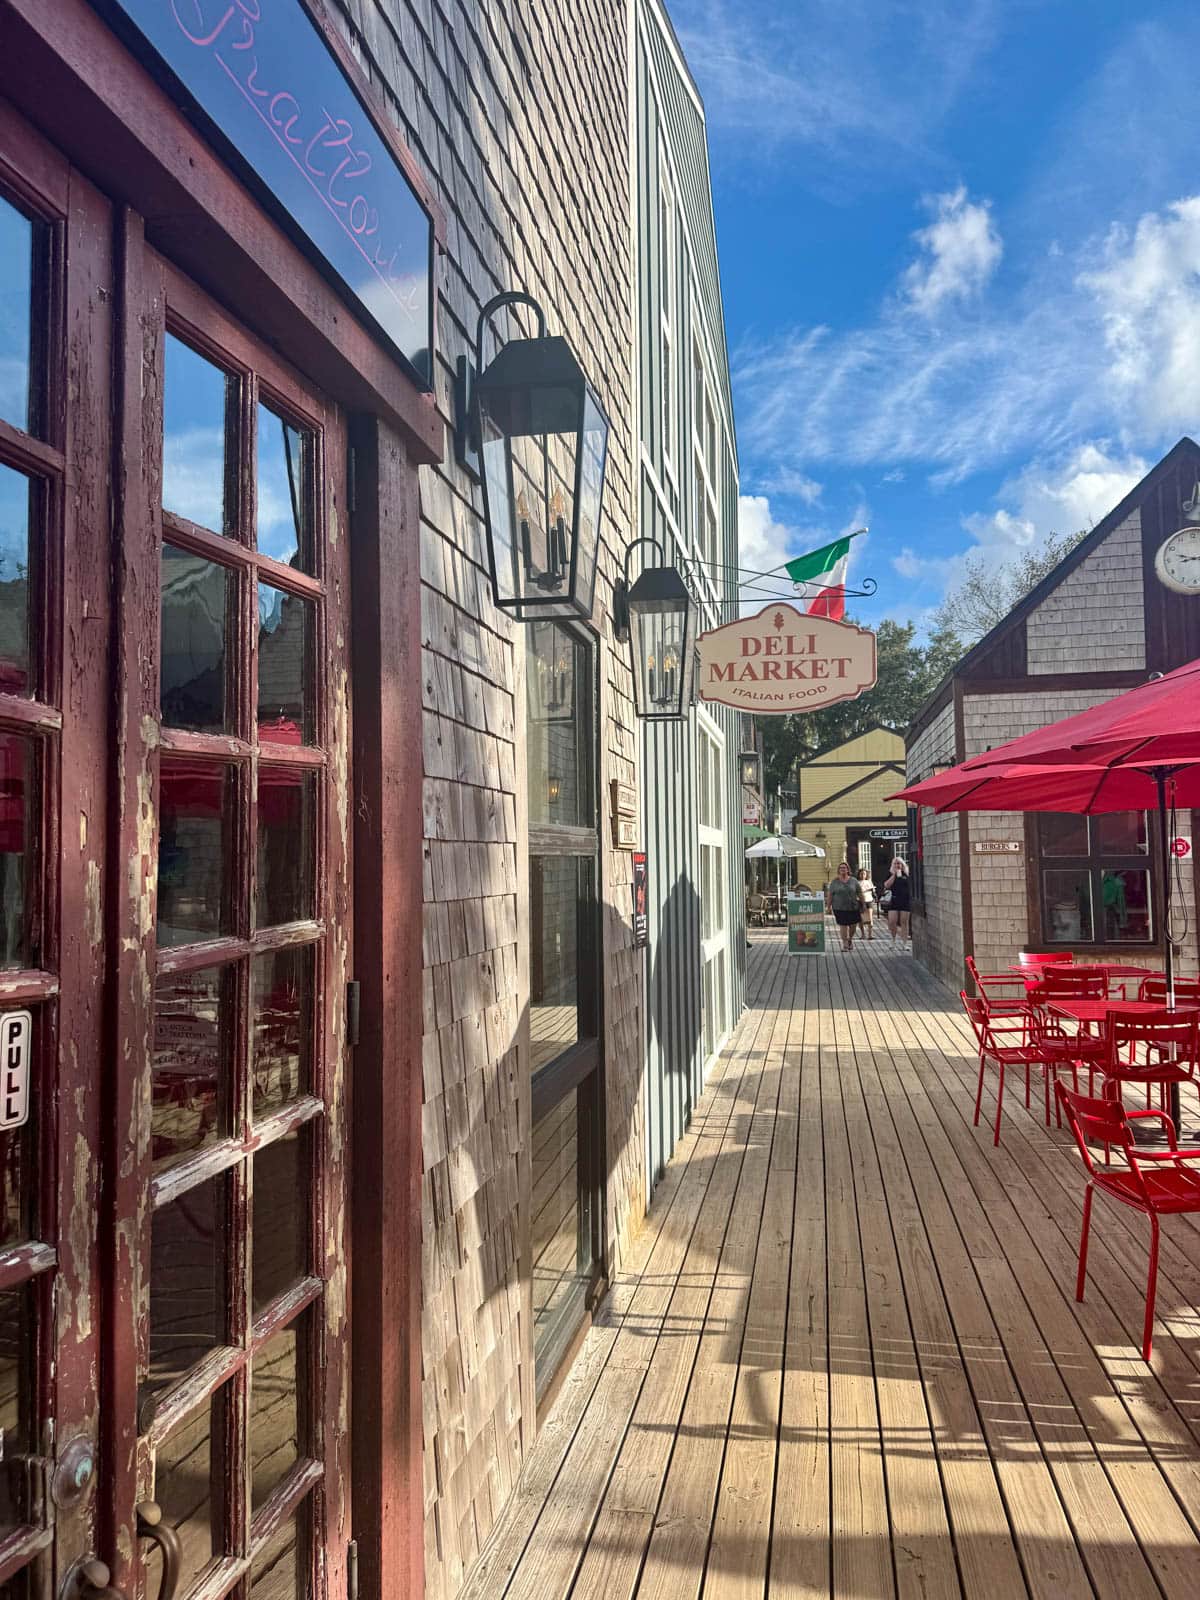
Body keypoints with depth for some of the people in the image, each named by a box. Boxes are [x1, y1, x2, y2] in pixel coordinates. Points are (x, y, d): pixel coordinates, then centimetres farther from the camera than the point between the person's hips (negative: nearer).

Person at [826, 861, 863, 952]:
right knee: (843, 926, -2)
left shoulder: (854, 881, 4)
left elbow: (860, 894, 6)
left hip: (853, 908, 1)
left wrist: (863, 905, 4)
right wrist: (829, 906, 0)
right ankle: (845, 943, 10)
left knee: (853, 925, 6)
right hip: (839, 908, -1)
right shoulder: (835, 882, 2)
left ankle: (850, 939, 33)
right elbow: (829, 895, 3)